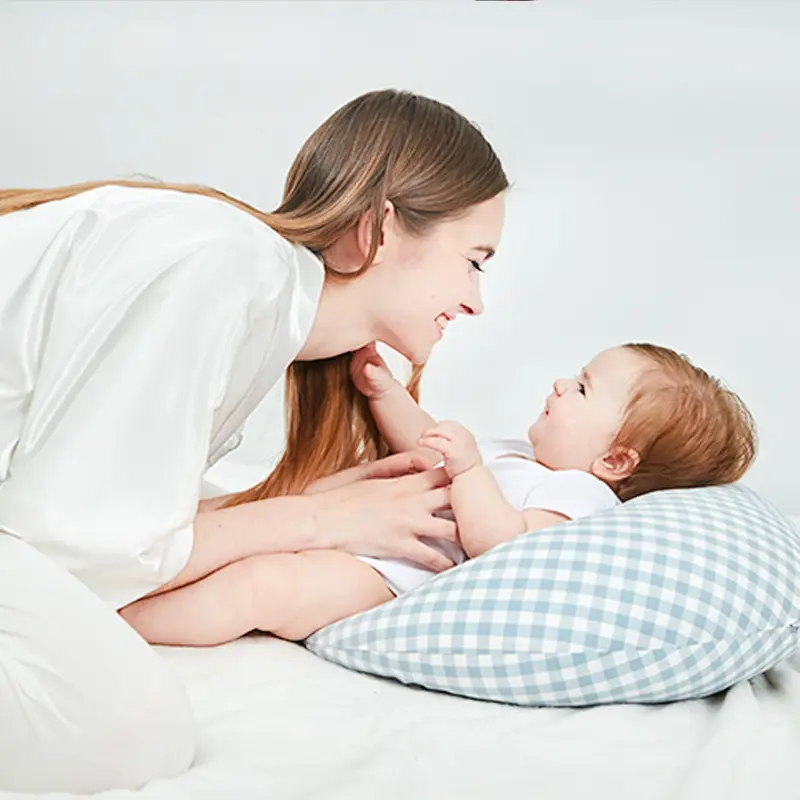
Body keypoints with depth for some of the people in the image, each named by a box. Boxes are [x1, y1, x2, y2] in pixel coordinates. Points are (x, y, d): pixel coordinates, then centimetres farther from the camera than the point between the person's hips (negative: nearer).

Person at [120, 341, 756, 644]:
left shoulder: (578, 496, -7)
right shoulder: (520, 459, 26)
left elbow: (501, 545, -23)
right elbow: (431, 454, 27)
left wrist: (468, 470, -29)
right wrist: (384, 391, 16)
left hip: (387, 582, -11)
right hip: (361, 533, 11)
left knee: (264, 585, -29)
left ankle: (114, 623, -25)